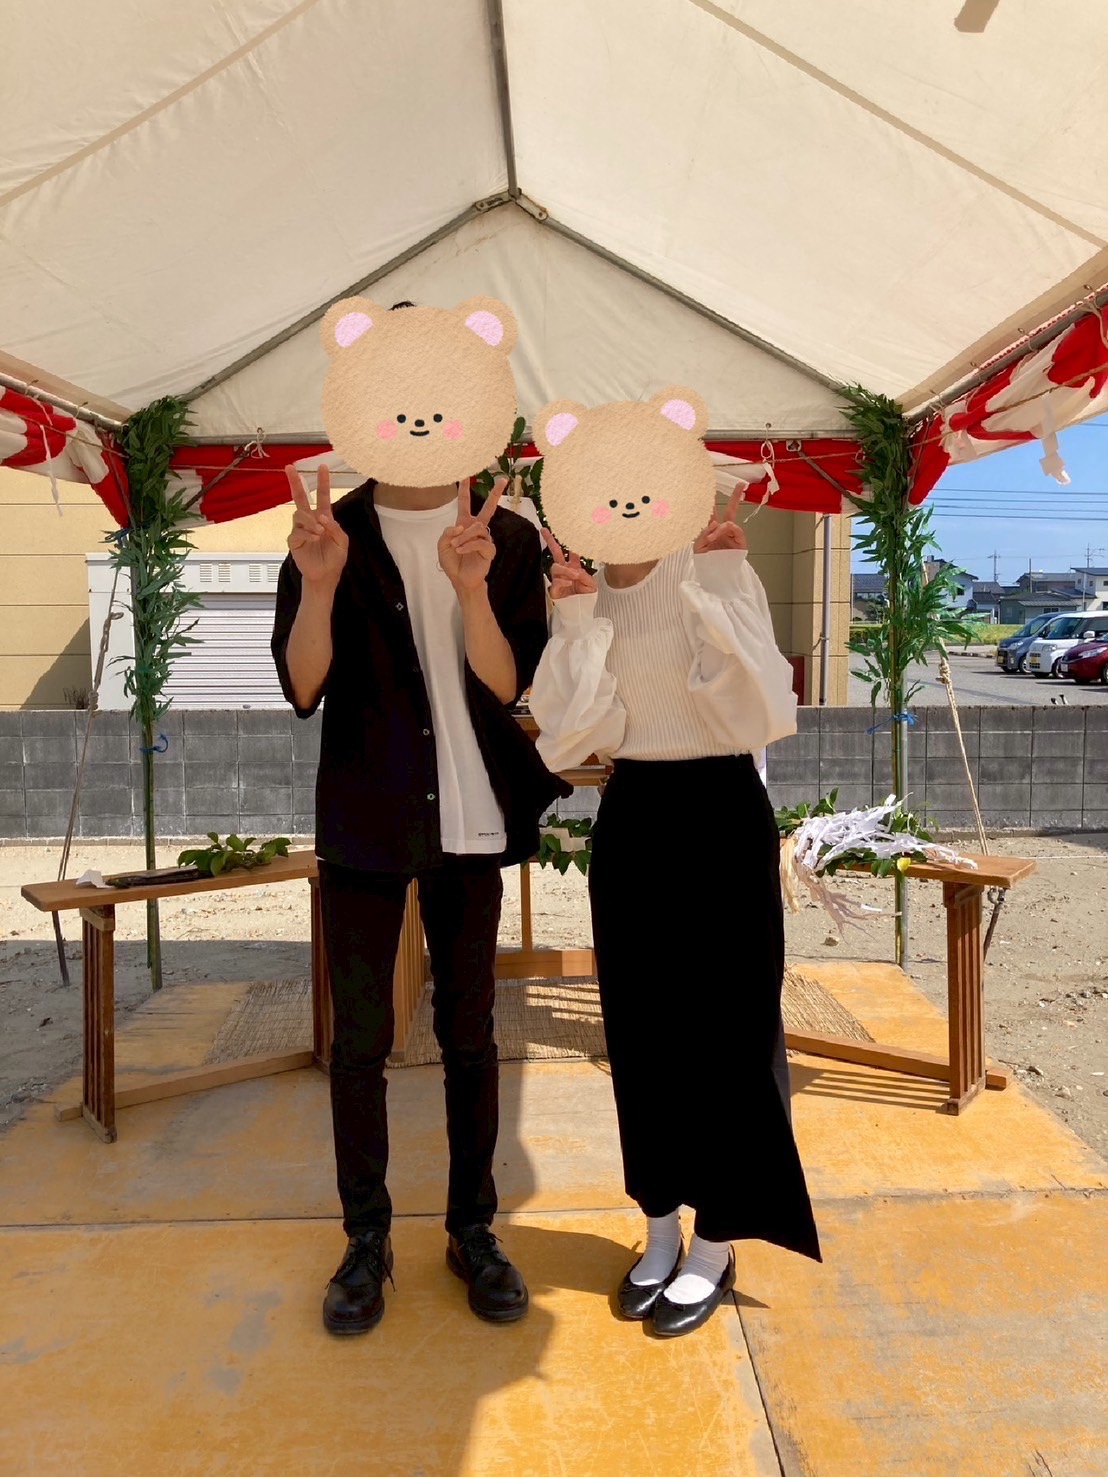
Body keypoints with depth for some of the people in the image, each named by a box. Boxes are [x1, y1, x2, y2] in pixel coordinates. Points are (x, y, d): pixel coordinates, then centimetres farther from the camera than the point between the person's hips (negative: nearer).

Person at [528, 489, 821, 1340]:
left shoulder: (719, 576, -8)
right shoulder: (586, 593, 4)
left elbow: (759, 712, -19)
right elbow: (579, 731, -6)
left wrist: (718, 584, -21)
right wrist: (578, 620, -13)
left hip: (719, 815, -4)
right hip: (629, 818, 5)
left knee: (724, 1022, 5)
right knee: (640, 1025, 12)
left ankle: (714, 1246, 24)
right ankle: (662, 1228, 31)